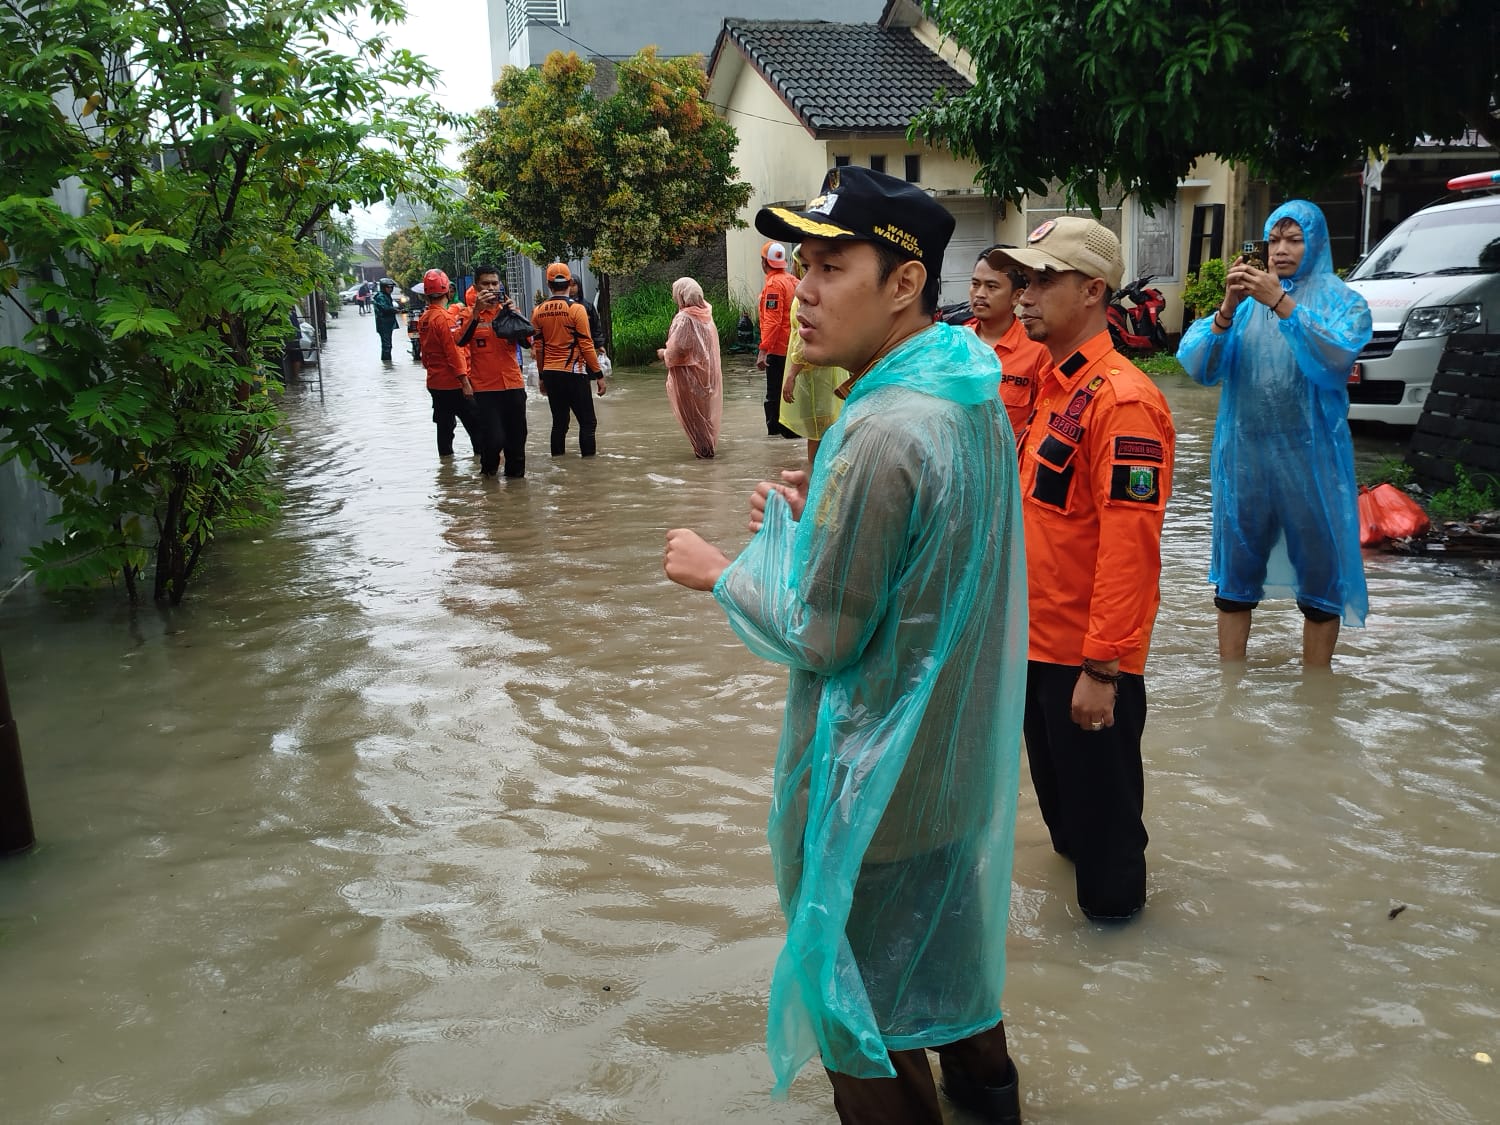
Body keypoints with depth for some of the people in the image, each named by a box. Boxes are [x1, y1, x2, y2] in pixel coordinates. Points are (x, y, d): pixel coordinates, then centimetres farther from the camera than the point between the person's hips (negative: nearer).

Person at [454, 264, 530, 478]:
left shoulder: (507, 311, 9)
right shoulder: (469, 314, 2)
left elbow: (527, 342, -2)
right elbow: (461, 341, -17)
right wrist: (476, 311, -23)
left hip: (513, 385, 3)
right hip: (485, 388, -3)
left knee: (516, 437, 7)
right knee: (493, 438, -10)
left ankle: (515, 474, 27)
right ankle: (489, 467, 20)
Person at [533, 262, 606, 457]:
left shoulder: (538, 311, 4)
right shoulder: (576, 309, -10)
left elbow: (538, 347, 9)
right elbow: (586, 345, -11)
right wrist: (598, 375, -5)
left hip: (550, 374, 5)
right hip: (573, 373, -5)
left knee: (559, 421, 13)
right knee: (587, 422, 2)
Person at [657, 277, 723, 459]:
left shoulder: (684, 318, -21)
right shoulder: (706, 314, 1)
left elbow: (677, 348, -25)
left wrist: (664, 354, -4)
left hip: (689, 371, -7)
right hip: (707, 369, 7)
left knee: (693, 412, 5)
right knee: (706, 408, 18)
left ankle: (704, 448, 9)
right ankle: (709, 444, 25)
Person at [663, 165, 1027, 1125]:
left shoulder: (887, 435, -30)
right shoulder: (972, 396, -1)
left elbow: (819, 637, -23)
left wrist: (720, 573, -8)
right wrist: (814, 519, 3)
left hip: (875, 783, -9)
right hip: (958, 751, 10)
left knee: (861, 995, 12)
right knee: (948, 927, 30)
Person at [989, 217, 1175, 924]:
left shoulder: (1121, 399, -22)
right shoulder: (1053, 386, 9)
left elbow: (1128, 546, -25)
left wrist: (1101, 667, -25)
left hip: (1089, 655, -9)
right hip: (1039, 637, 9)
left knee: (1098, 791, 11)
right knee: (1054, 777, 25)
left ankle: (1113, 902, 32)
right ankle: (1073, 847, 48)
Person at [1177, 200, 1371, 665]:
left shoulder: (1341, 301, 0)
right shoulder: (1245, 300, 5)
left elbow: (1336, 360, -20)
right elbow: (1199, 366, -7)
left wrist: (1281, 304, -26)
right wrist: (1228, 307, -22)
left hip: (1311, 459, -2)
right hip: (1243, 455, 2)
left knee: (1319, 576, 7)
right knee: (1235, 574, 9)